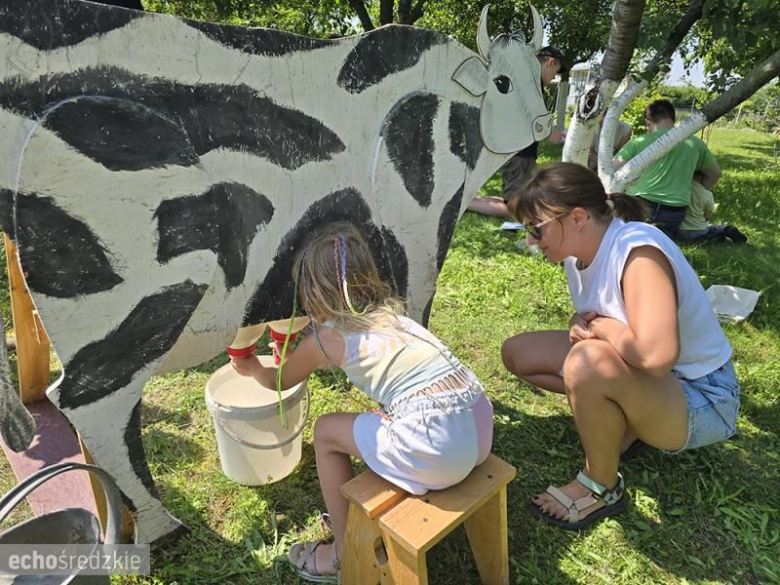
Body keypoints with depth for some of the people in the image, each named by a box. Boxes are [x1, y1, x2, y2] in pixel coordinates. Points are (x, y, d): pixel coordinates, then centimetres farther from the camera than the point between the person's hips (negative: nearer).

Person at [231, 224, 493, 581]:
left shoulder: (326, 338, 1)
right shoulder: (389, 313, 18)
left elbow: (279, 381, 23)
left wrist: (252, 369, 45)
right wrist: (298, 354, 53)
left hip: (435, 447, -7)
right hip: (480, 425, 8)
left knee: (326, 431, 14)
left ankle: (346, 554, 29)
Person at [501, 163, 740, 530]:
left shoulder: (637, 251, -29)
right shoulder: (579, 253, -4)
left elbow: (656, 355, -43)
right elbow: (588, 315, 11)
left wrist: (600, 327, -24)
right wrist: (581, 327, -13)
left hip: (701, 400, -8)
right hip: (641, 375, 8)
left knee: (588, 363, -38)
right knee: (517, 353, 2)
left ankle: (602, 488, -11)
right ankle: (617, 420, 5)